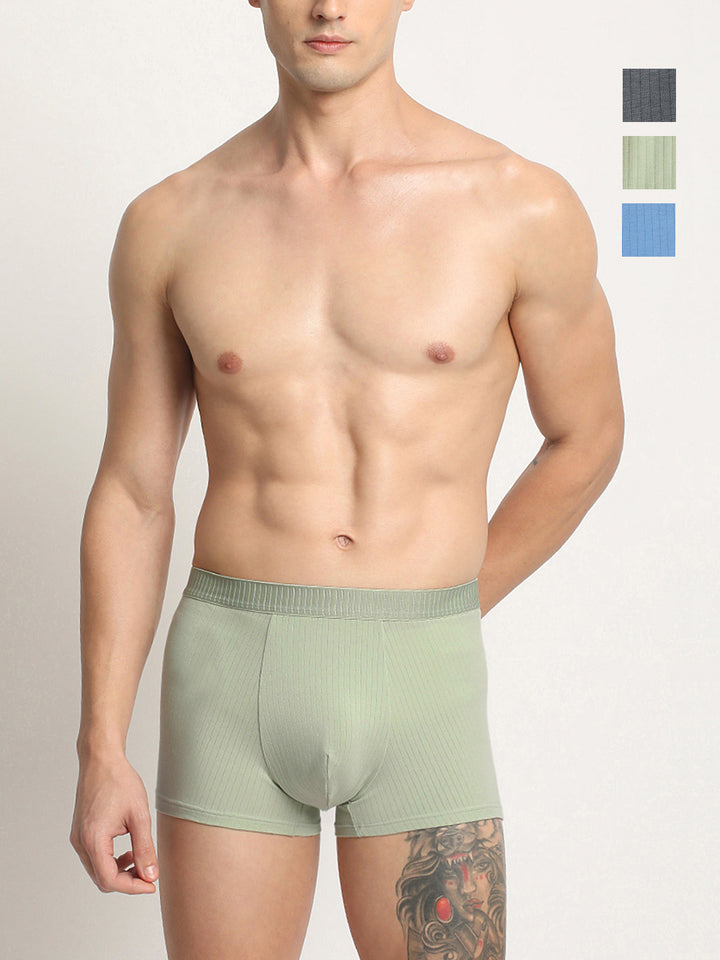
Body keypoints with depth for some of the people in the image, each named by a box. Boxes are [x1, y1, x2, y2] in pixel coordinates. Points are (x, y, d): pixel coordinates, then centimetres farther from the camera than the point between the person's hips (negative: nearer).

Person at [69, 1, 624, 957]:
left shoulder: (522, 208, -4)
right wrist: (102, 754, 3)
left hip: (420, 698, -1)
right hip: (229, 686, 1)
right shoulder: (171, 223, 3)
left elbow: (586, 438, 10)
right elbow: (132, 493, 7)